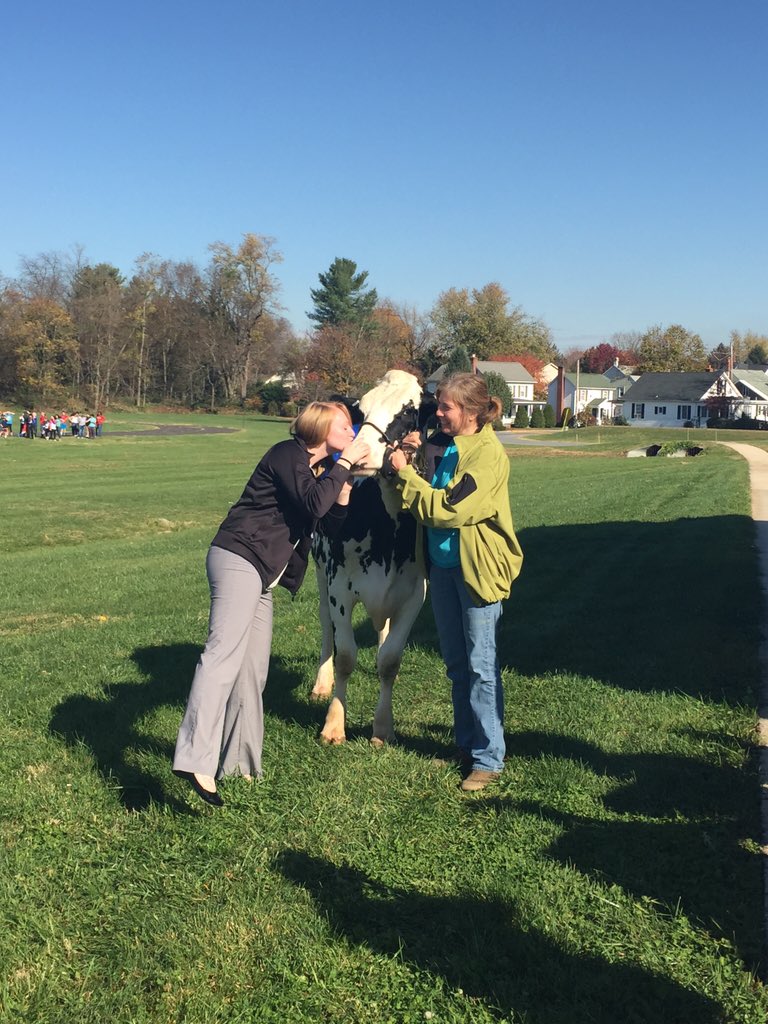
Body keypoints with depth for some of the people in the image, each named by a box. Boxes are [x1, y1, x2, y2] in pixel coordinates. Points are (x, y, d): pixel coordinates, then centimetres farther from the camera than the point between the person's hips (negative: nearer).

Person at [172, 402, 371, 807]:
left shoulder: (321, 469, 21)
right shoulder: (287, 454, -5)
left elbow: (332, 526, 18)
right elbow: (313, 503, -19)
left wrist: (343, 491, 4)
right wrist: (345, 463, -10)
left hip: (259, 575, 10)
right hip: (238, 558, -10)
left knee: (253, 670, 9)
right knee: (224, 652, -22)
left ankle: (238, 762, 16)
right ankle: (196, 761, -32)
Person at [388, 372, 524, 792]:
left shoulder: (488, 454, -16)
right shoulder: (439, 444, 6)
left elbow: (448, 509, -22)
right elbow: (422, 498, 7)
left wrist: (406, 474, -16)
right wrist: (412, 456, -7)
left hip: (477, 566, -7)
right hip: (442, 564, 8)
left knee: (480, 665, -2)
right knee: (455, 663, 15)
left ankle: (488, 758, 7)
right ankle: (466, 745, 28)